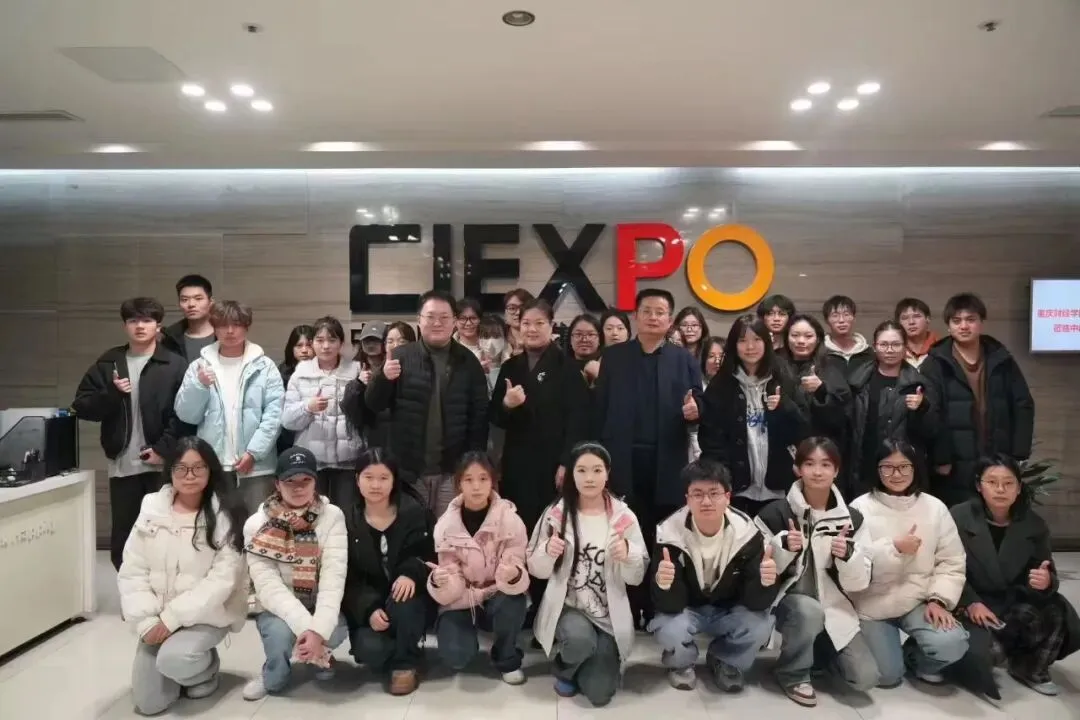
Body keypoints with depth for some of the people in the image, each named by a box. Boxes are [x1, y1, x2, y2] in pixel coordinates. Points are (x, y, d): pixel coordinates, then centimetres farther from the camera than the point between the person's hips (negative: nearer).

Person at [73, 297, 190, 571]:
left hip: (162, 465, -3)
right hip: (122, 465, 4)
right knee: (122, 538, 11)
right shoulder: (107, 364, 10)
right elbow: (82, 407, 8)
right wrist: (112, 393, -9)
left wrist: (164, 449, -14)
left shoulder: (175, 365, -1)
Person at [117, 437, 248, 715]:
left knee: (172, 659, -30)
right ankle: (185, 663, 29)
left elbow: (222, 580, -16)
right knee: (149, 703, -2)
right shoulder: (151, 509, -3)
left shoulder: (225, 516, -13)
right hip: (158, 617, 4)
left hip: (207, 614, -3)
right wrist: (148, 622, -11)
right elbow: (132, 572, -1)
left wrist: (172, 618, -19)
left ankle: (206, 668, 5)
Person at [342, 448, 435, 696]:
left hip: (409, 599, -1)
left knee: (402, 599, -35)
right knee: (369, 649, -28)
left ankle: (406, 664, -9)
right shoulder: (348, 522, -2)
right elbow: (347, 579, -4)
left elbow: (435, 556, -7)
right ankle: (410, 651, 7)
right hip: (367, 607, 1)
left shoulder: (414, 512, -6)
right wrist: (369, 609, -21)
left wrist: (413, 574, -28)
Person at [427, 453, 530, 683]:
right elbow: (450, 591, -12)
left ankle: (507, 659, -3)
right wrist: (439, 582, -35)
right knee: (455, 658, -23)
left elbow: (519, 578, -19)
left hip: (497, 598, 0)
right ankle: (467, 641, 15)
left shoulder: (510, 520, -16)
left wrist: (513, 576, -42)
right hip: (460, 602, 1)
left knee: (514, 602, -34)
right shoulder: (446, 525, -13)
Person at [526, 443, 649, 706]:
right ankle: (564, 669, 4)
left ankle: (602, 657, 26)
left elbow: (636, 577, -3)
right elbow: (536, 571, -1)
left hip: (609, 615, 1)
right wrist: (548, 552, -23)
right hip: (567, 607, -1)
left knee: (599, 694, -9)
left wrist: (628, 555, -24)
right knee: (580, 638, -33)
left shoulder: (624, 516, -5)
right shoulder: (557, 513, -6)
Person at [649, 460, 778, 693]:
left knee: (760, 625, -27)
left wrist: (765, 583, -43)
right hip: (685, 609, -1)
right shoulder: (670, 532, -24)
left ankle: (724, 661, 7)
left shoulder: (746, 531, -20)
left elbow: (755, 601, -20)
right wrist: (662, 584, -49)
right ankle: (681, 663, 7)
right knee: (669, 629, -33)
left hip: (729, 610, 2)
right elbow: (669, 605, -25)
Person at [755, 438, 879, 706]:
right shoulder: (776, 512, -9)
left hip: (834, 608, 3)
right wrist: (785, 548, -24)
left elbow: (859, 582, -2)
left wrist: (848, 555, -22)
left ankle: (818, 649, 20)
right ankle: (793, 674, -6)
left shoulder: (851, 518, -1)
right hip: (788, 602, -3)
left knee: (866, 678, -13)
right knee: (809, 610, -36)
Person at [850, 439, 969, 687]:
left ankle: (914, 656, 12)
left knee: (951, 644, -24)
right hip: (873, 605, -2)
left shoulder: (935, 507, 0)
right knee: (887, 676, -8)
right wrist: (894, 548, -24)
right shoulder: (860, 507, -9)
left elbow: (951, 562, -1)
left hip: (918, 601, 2)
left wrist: (939, 599, -14)